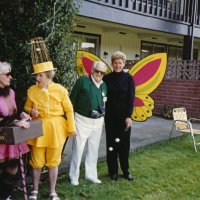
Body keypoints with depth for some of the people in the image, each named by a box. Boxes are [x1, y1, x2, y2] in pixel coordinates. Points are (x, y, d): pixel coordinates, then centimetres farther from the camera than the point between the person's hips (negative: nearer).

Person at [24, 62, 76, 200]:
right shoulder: (32, 90, -2)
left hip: (56, 129, -1)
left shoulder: (60, 90, -7)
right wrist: (31, 111, -12)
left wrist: (71, 128, 0)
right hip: (38, 128, 1)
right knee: (37, 161, 7)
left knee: (53, 161, 9)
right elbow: (27, 107, 11)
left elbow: (69, 109, 0)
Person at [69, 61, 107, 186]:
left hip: (98, 122, 6)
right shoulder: (82, 80, -8)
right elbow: (73, 98, -8)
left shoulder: (104, 85, 9)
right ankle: (74, 176, 17)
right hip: (82, 120, -5)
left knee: (94, 149, 14)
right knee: (78, 148, 2)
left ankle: (91, 174, 28)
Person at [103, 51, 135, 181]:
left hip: (124, 115, -1)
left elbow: (131, 98, -5)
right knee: (111, 143, 6)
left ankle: (125, 171, 18)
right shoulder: (107, 78, 2)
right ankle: (113, 171, 18)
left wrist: (129, 116, -12)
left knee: (124, 143, 5)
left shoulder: (128, 78, -1)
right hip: (110, 115, 1)